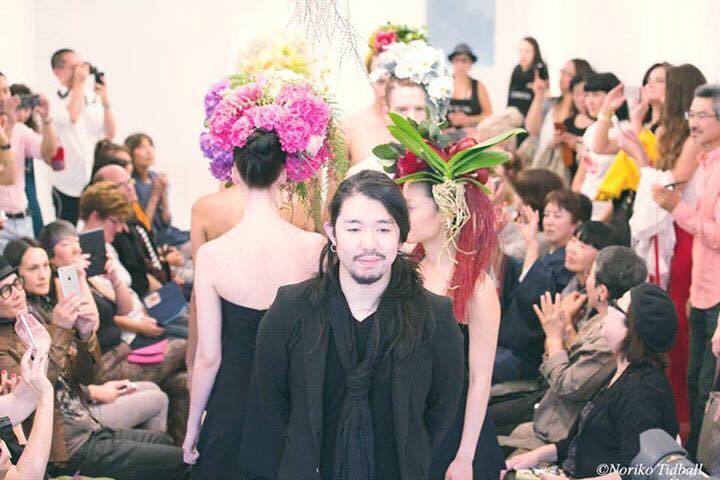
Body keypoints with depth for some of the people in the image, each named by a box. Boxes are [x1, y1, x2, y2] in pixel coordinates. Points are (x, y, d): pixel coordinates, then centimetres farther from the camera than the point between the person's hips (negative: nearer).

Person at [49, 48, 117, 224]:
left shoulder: (93, 100, 10)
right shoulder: (53, 102, -4)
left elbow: (110, 134, 5)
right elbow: (71, 118, -23)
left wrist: (105, 101, -6)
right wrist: (79, 84, -13)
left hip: (96, 182, 4)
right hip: (68, 185, -4)